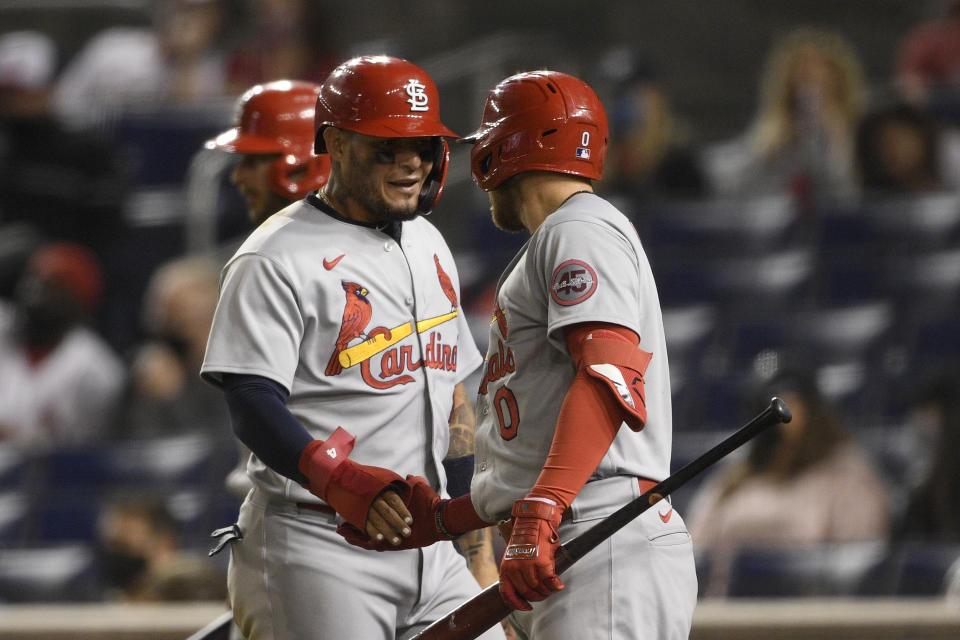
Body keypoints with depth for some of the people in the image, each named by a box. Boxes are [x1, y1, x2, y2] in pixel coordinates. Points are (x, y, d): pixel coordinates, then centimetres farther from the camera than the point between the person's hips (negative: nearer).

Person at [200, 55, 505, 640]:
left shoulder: (429, 246, 17)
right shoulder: (276, 259, -8)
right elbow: (253, 406, -18)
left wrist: (480, 549, 19)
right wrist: (345, 482, -35)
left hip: (425, 543, 7)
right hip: (313, 553, -7)